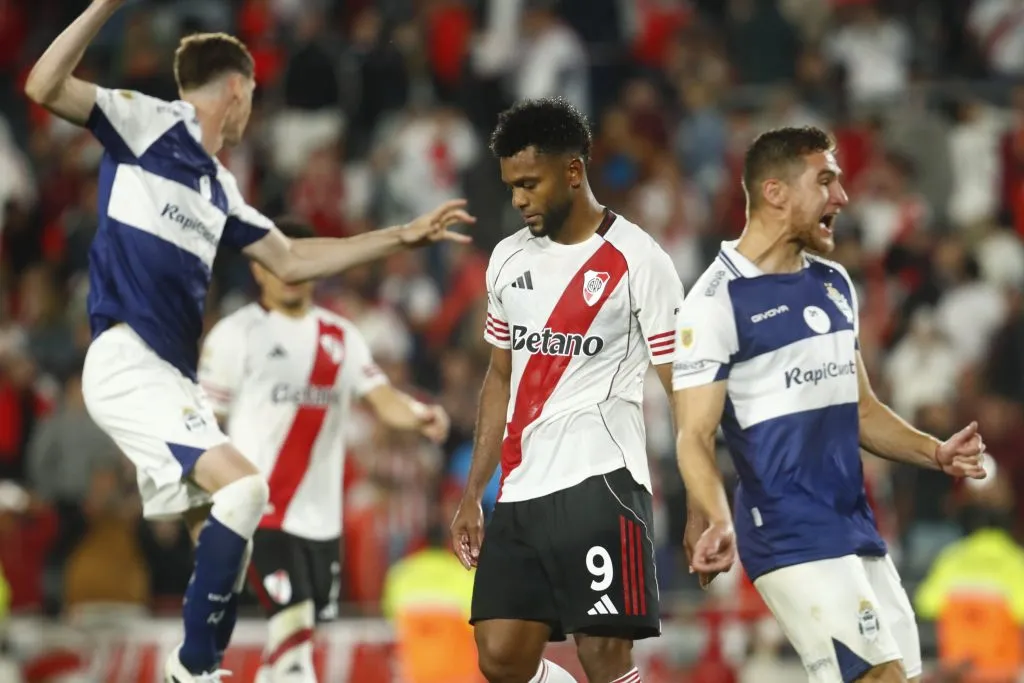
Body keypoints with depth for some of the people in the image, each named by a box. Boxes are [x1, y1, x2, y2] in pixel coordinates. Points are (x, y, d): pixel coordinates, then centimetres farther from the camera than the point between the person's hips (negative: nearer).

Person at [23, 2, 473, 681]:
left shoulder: (219, 187, 21)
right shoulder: (150, 123, -2)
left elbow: (289, 259, 29)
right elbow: (45, 87, -15)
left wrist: (402, 237, 29)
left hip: (174, 376, 9)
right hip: (127, 362, -9)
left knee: (220, 531, 9)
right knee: (243, 486, -20)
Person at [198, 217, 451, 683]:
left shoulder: (341, 337, 11)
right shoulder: (236, 335, -2)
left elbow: (382, 398, -2)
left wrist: (419, 417, -25)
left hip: (320, 515, 5)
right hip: (261, 507, -5)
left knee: (295, 632, 12)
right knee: (294, 620, -19)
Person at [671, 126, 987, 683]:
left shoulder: (833, 285, 15)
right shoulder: (718, 301, -10)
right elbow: (696, 436, -14)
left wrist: (936, 454, 7)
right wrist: (719, 523, -31)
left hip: (857, 530, 8)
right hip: (791, 539, -8)